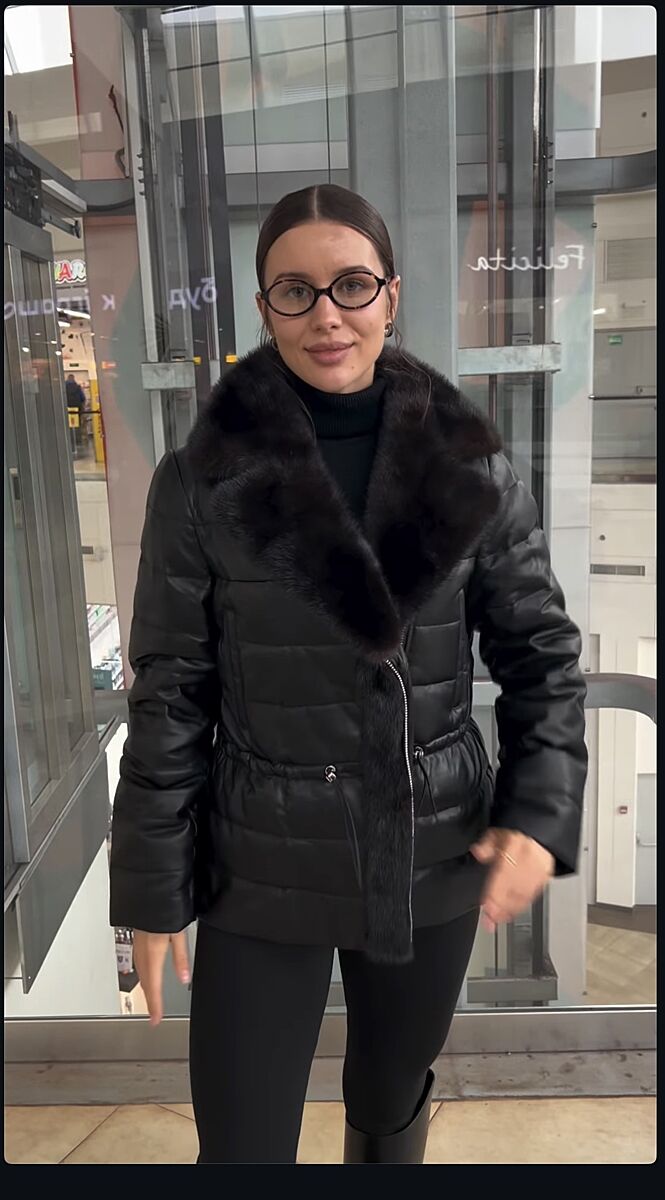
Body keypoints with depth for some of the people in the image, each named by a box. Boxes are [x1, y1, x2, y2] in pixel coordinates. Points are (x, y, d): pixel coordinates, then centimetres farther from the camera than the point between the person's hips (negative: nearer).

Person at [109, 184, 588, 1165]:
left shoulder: (473, 469, -5)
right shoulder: (202, 483, -11)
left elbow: (543, 654, 1)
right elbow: (169, 696, -7)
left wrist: (543, 814, -10)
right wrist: (151, 892, -4)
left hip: (435, 864, 2)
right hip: (259, 875, -1)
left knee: (393, 1105, 25)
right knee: (241, 1145, 11)